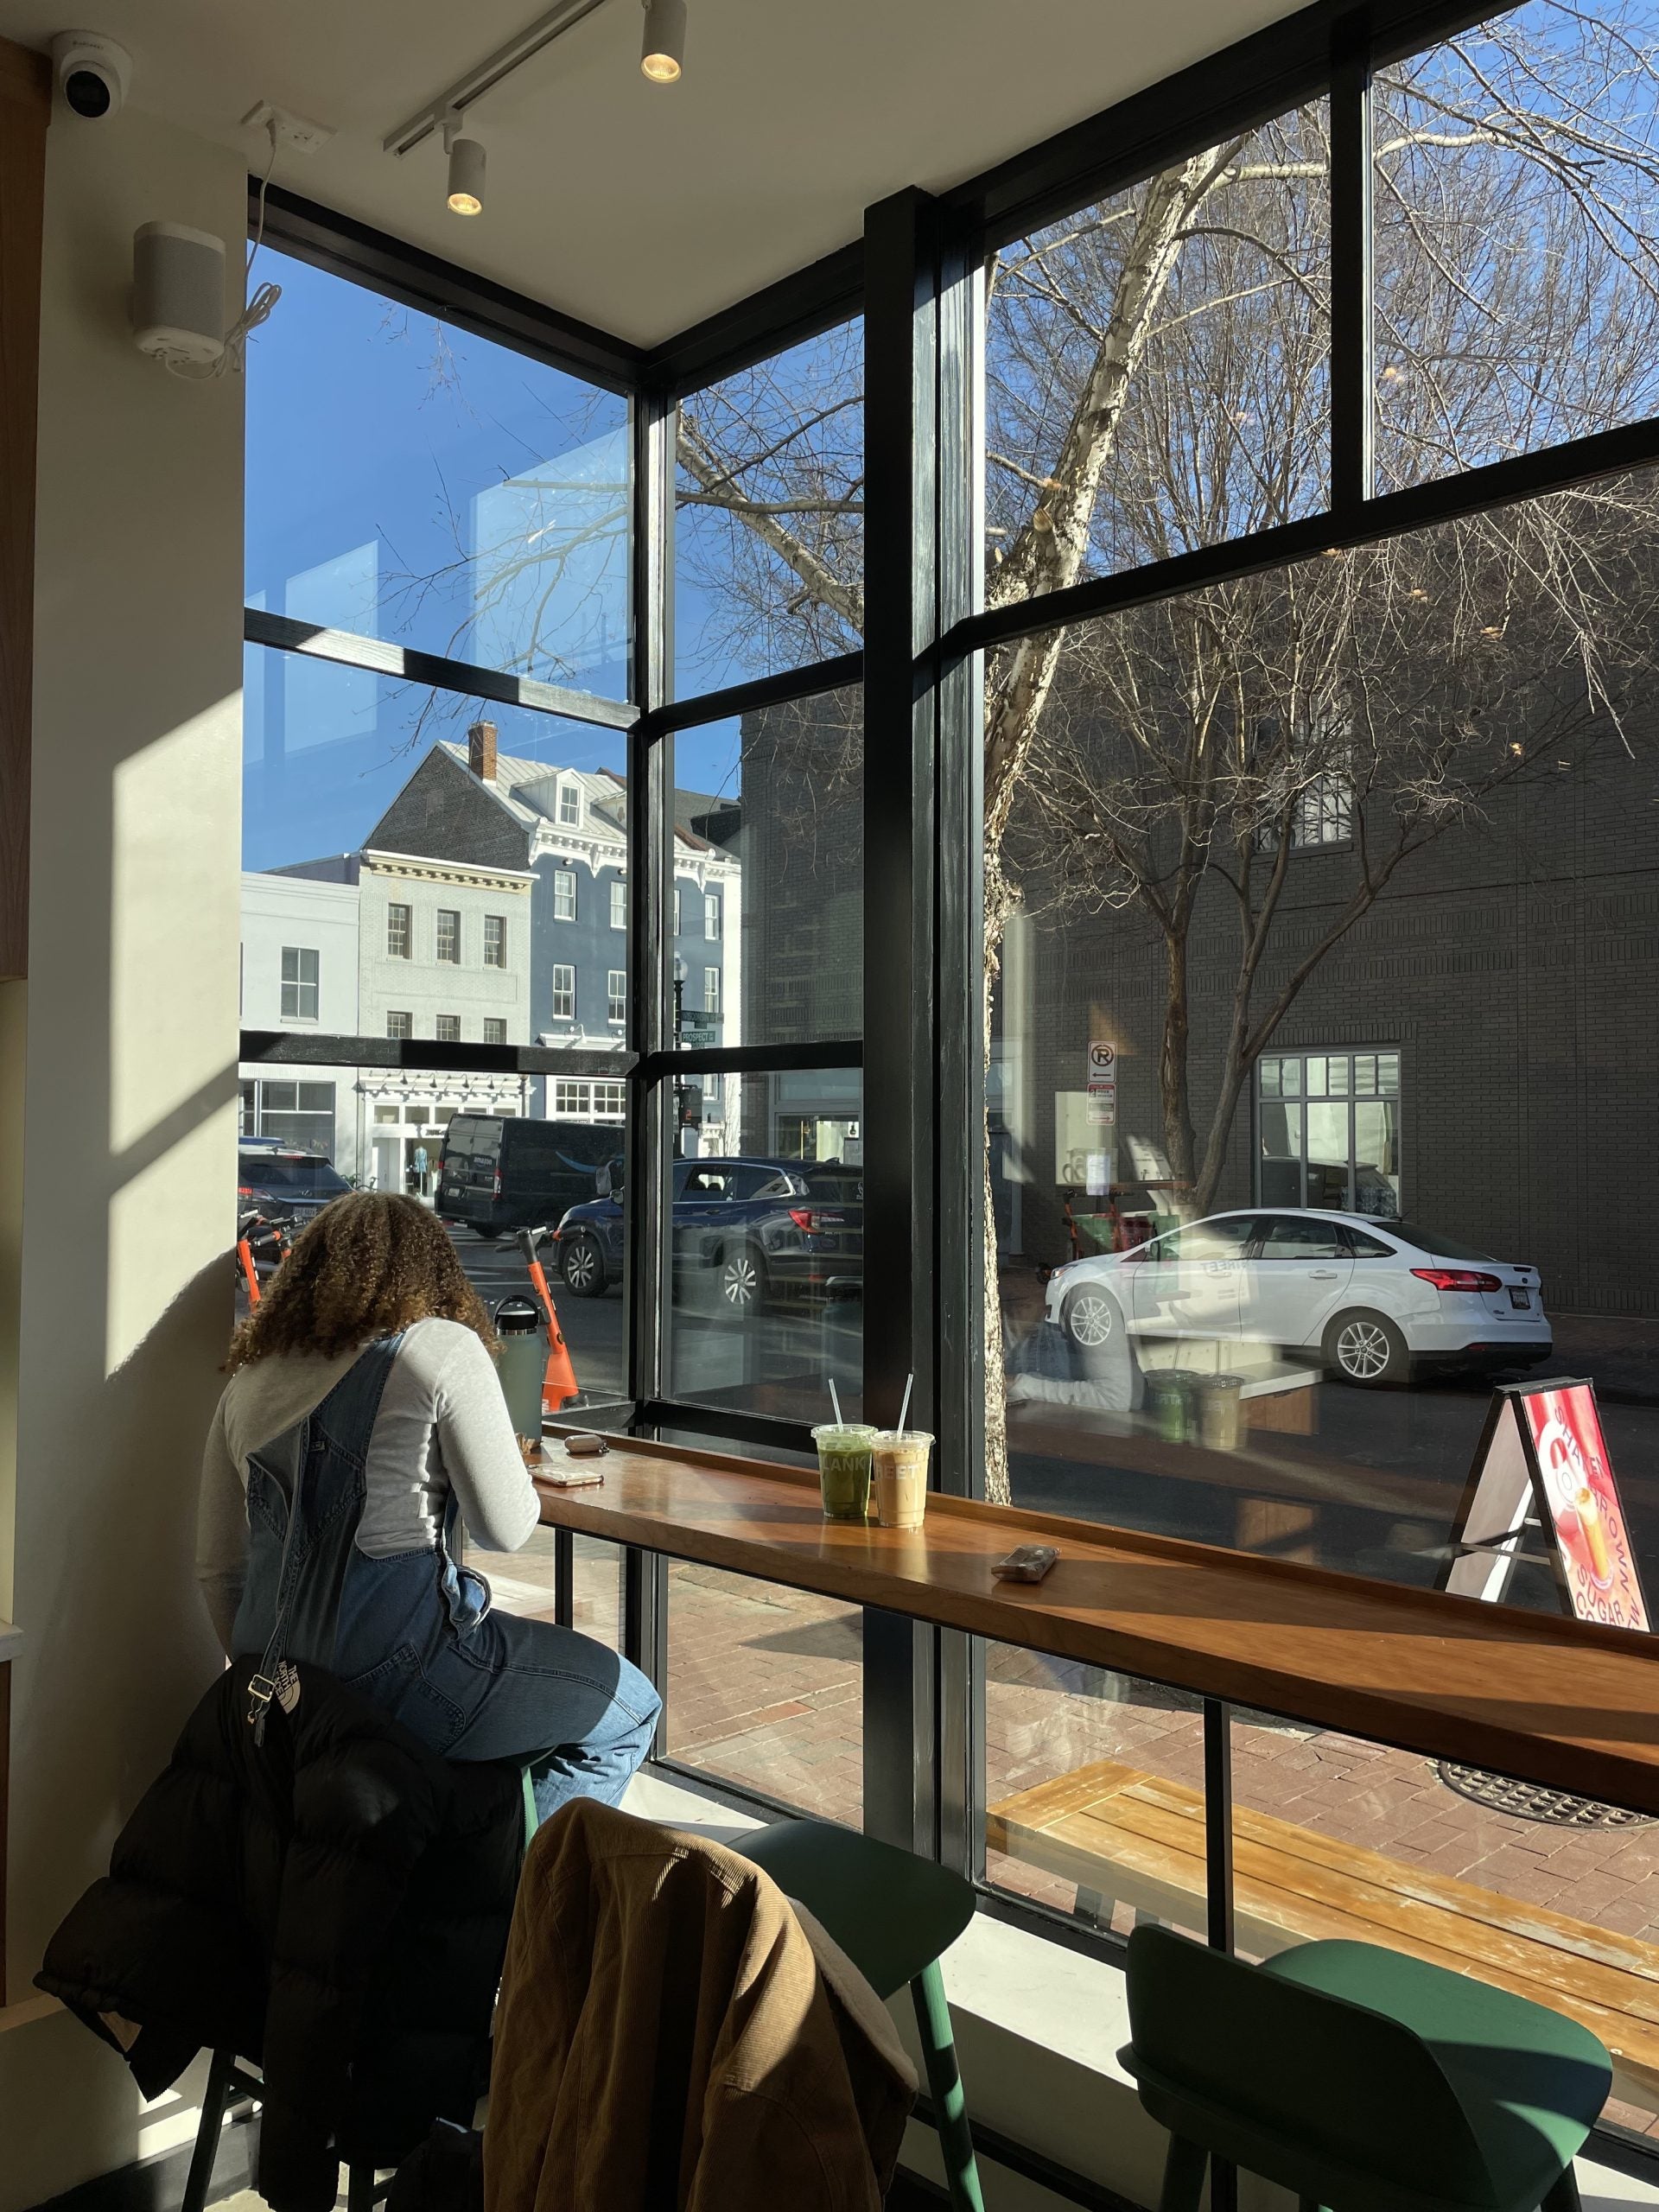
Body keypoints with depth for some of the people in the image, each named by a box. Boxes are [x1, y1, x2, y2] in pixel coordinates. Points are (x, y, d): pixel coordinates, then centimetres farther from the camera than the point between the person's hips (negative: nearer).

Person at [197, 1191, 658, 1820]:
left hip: (285, 1684, 8)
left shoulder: (249, 1376, 10)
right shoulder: (442, 1349, -8)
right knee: (630, 1710, 12)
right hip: (396, 1668, -8)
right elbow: (505, 1528, -7)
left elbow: (217, 1569, 13)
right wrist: (521, 1475, 15)